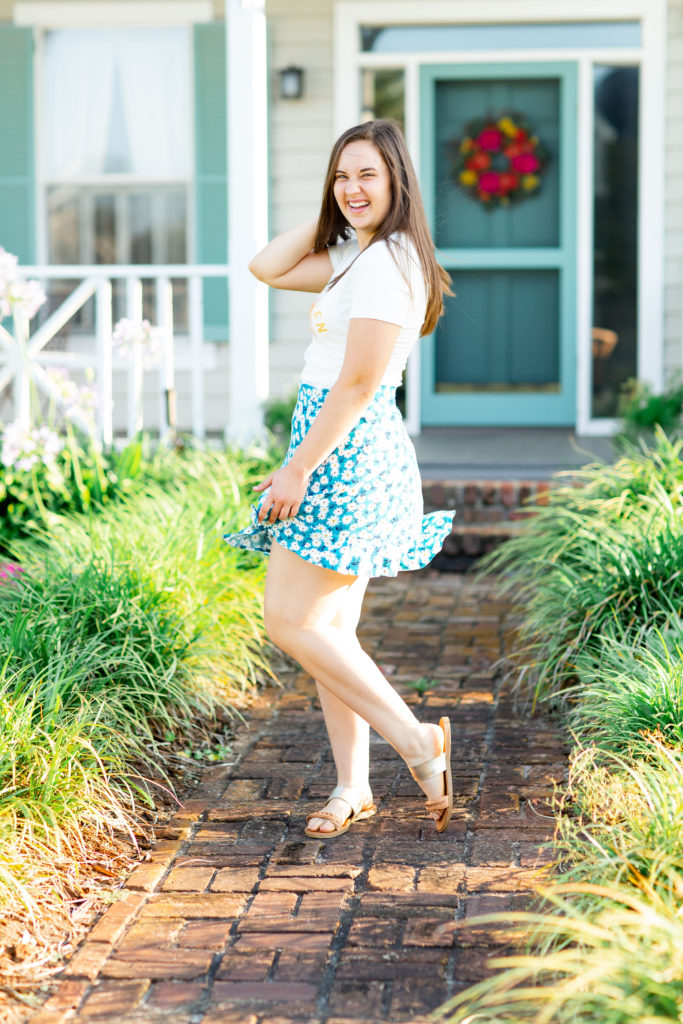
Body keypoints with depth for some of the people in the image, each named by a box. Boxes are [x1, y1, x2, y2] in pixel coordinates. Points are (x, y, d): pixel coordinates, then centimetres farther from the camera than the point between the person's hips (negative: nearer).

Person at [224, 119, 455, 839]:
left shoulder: (386, 262, -16)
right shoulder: (355, 254, 15)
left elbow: (358, 385, -19)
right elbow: (268, 268, 19)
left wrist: (296, 470, -16)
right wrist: (331, 213, 10)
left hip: (345, 455, -10)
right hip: (339, 456, 10)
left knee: (289, 621, -9)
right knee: (329, 630, 10)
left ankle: (415, 740, -3)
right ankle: (352, 788, 16)